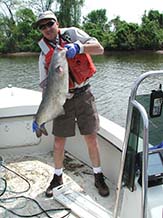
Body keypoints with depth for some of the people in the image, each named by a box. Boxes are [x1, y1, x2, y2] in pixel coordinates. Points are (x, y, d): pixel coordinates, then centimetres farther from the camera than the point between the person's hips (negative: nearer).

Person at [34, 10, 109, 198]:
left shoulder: (72, 34, 0)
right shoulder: (44, 54, 5)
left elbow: (99, 49, -10)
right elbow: (45, 85, 4)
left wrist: (78, 47, -28)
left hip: (83, 95, -2)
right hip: (62, 100, 2)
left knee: (91, 138, 2)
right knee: (59, 141, 6)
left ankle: (98, 177, 22)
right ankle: (57, 177, 29)